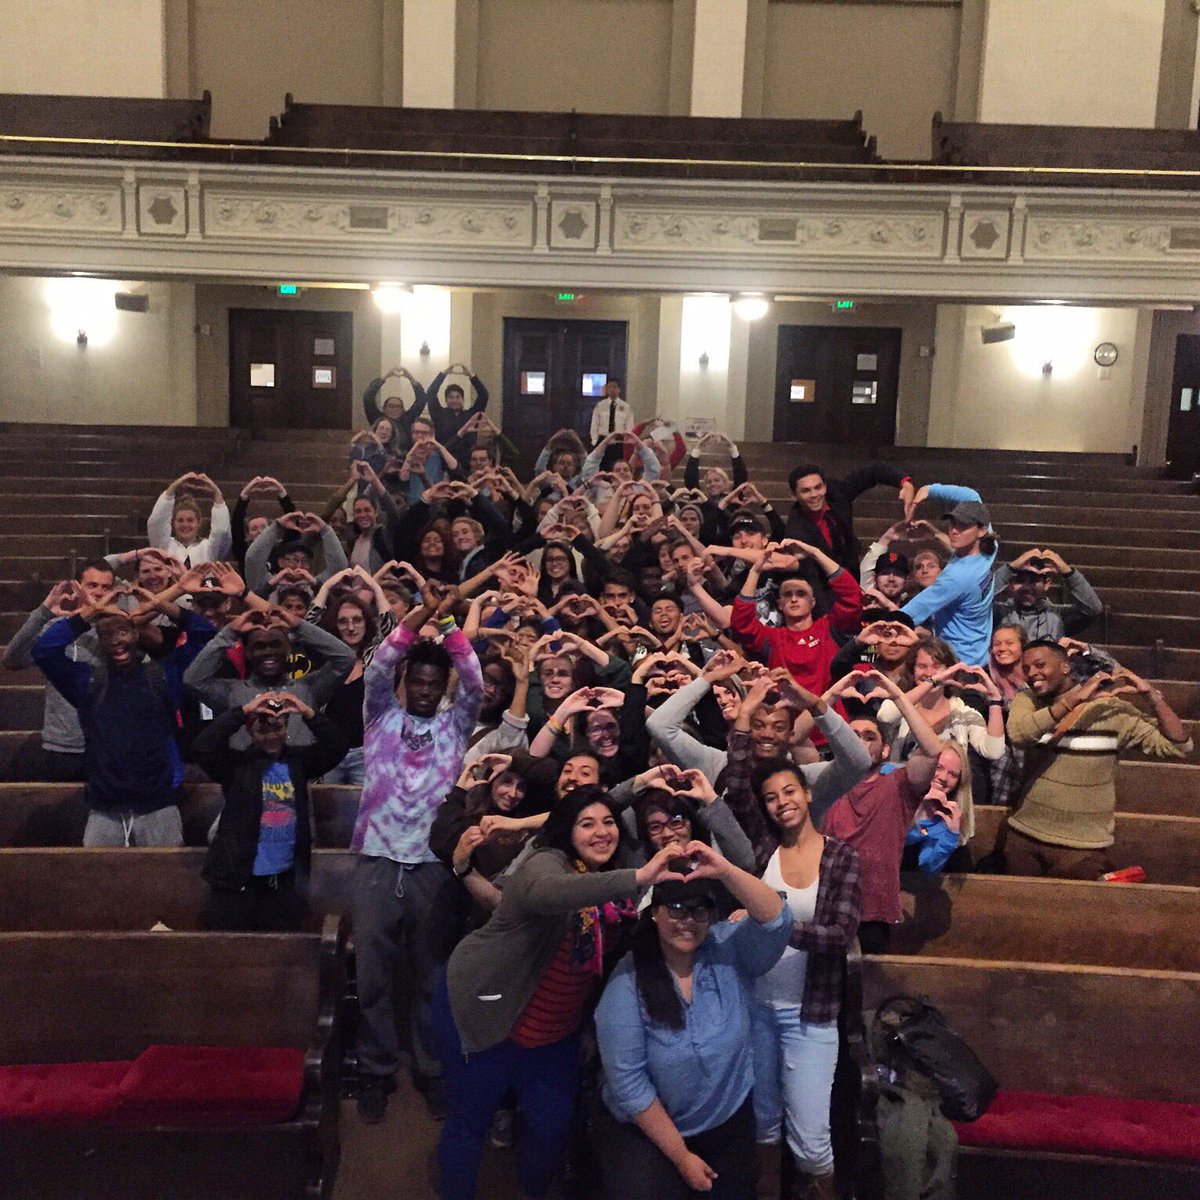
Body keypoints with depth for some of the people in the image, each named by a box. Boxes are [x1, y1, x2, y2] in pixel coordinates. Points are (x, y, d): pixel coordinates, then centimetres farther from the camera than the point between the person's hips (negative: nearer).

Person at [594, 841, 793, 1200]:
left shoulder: (730, 950, -12)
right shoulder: (627, 984, -19)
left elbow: (776, 921, -30)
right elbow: (628, 1083, -18)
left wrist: (724, 870, -41)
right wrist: (680, 1155, -15)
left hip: (729, 1124, 3)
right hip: (647, 1131, -3)